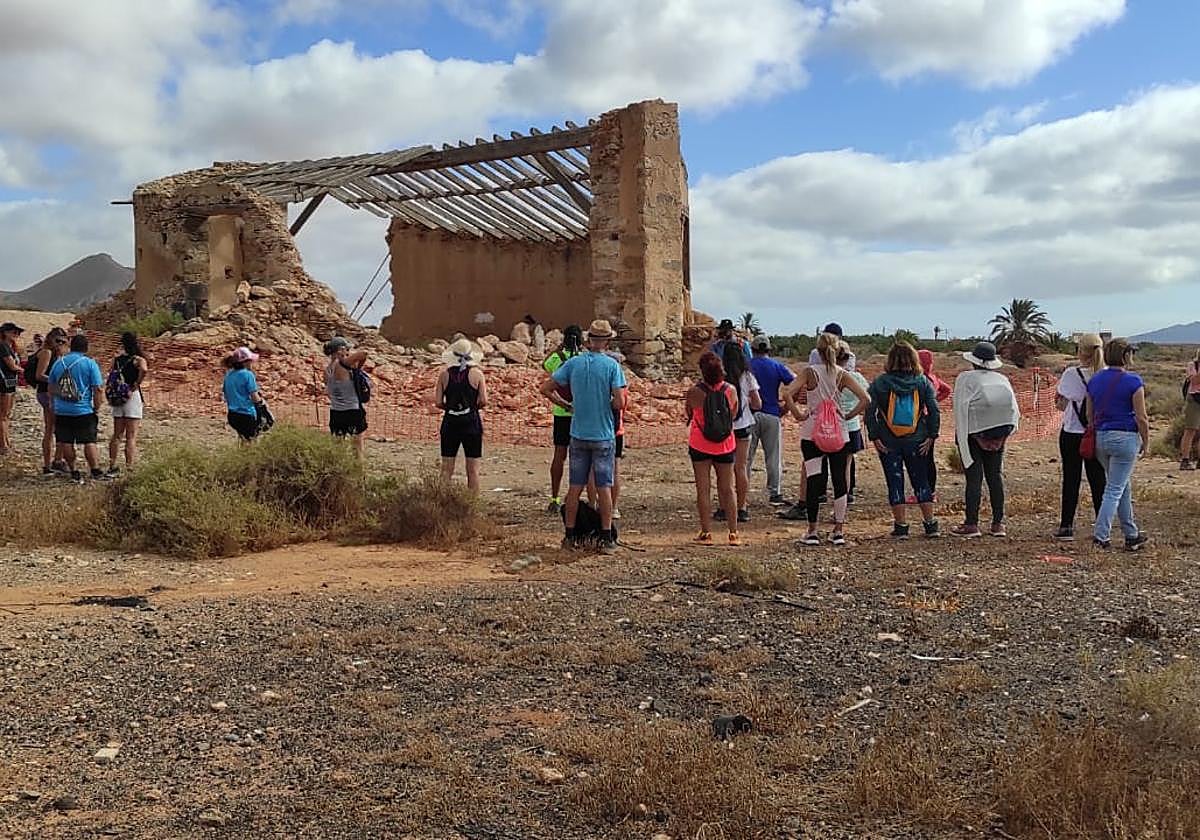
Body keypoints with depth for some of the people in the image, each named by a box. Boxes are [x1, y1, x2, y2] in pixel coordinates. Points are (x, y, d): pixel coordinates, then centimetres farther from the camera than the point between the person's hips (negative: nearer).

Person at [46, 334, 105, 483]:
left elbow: (51, 389, 14)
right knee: (89, 442, 1)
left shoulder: (58, 363, 6)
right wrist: (97, 409, 0)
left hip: (61, 411, 3)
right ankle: (96, 472, 1)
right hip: (84, 411, -3)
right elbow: (98, 389, -10)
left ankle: (74, 473, 15)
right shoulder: (90, 363, -6)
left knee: (66, 443, 10)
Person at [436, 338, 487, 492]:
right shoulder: (477, 374, -4)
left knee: (446, 468, 8)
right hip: (471, 422, -2)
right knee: (473, 469, 5)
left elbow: (438, 402, -2)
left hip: (450, 422, 2)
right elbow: (483, 401, -9)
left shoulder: (445, 374, 1)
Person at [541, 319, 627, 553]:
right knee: (604, 487, 4)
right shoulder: (611, 365, -10)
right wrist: (608, 406, 5)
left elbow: (546, 388, 2)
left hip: (578, 435, 3)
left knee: (575, 487, 10)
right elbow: (619, 402, -16)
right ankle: (607, 538, 7)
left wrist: (566, 405, 11)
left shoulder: (573, 363, 0)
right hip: (604, 435, -3)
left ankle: (570, 535, 15)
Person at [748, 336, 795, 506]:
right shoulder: (777, 367, 3)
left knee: (745, 456, 6)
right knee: (774, 457, 8)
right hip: (772, 415, 0)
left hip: (749, 414, 0)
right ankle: (775, 493, 10)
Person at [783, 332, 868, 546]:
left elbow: (788, 394, -17)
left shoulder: (810, 372, -4)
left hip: (812, 433, -1)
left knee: (814, 482, 2)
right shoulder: (842, 374, -1)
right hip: (839, 433, 1)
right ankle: (839, 531, 12)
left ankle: (812, 532, 5)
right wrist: (848, 415, 3)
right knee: (840, 480, 8)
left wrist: (798, 415, -6)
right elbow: (864, 399, -9)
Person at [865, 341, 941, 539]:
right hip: (917, 441, 2)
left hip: (888, 442, -2)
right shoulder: (923, 382, 1)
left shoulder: (879, 383, -4)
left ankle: (901, 527, 8)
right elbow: (934, 410, -4)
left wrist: (874, 437, -7)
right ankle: (931, 525, 16)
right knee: (921, 481, 13)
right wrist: (931, 436, 0)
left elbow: (870, 411, -10)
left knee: (895, 483, 6)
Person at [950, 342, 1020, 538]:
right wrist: (1004, 433, 10)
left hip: (973, 433, -4)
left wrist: (961, 436, -7)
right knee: (996, 476, 10)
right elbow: (1014, 410, 7)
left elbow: (960, 409, -11)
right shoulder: (1003, 379, 11)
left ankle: (971, 524, -4)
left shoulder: (965, 378, -2)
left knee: (974, 478, -3)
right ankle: (998, 524, 12)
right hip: (998, 434, 4)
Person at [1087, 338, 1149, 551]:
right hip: (1125, 437, -6)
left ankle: (1132, 535, 25)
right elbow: (1141, 418, -10)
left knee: (1124, 486, 19)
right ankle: (1100, 535, -6)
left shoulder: (1094, 381, 6)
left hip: (1100, 438, 6)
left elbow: (1090, 416, 11)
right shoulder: (1133, 382, -11)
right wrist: (1146, 443, 2)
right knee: (1115, 489, -2)